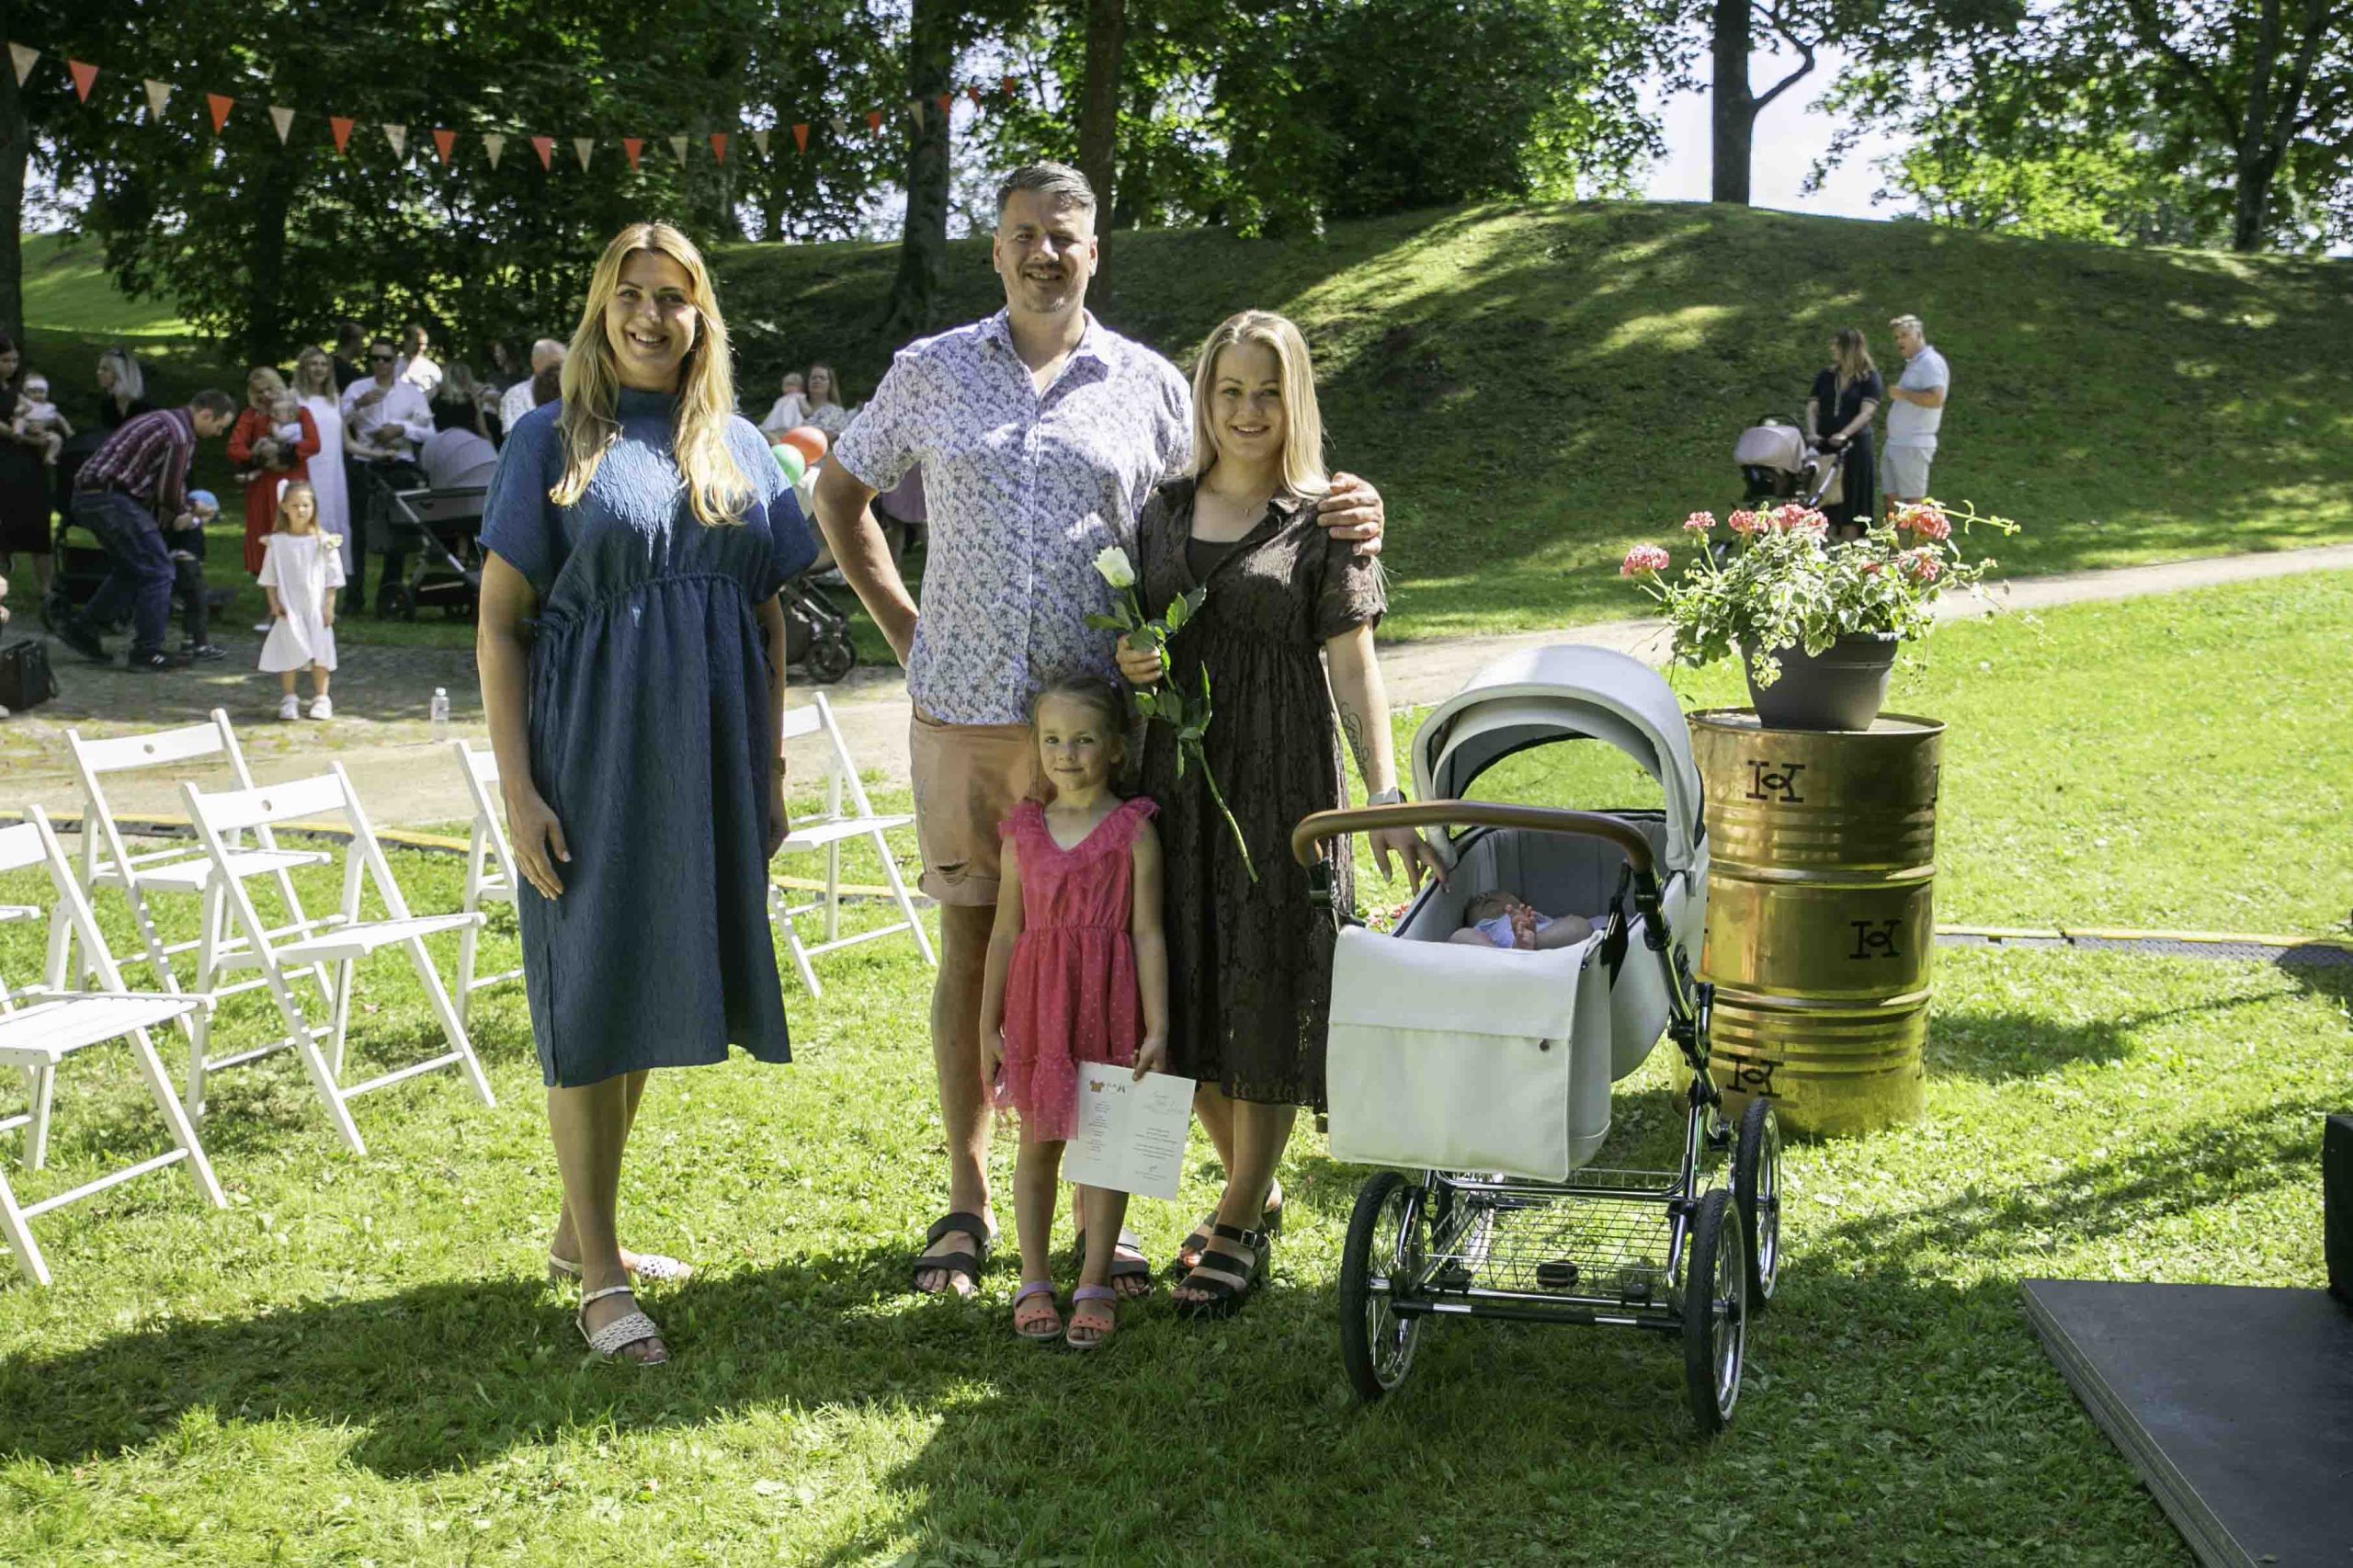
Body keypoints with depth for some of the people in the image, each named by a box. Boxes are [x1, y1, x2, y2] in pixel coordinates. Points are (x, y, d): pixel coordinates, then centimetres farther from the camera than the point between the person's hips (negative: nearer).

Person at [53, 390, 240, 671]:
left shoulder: (163, 419, 19)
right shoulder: (181, 435, -13)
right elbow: (170, 491, -14)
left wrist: (179, 508, 19)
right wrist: (181, 513, 5)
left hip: (89, 496, 10)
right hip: (111, 498, -10)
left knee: (129, 569, 23)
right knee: (157, 571, -3)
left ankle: (81, 627, 26)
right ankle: (147, 652, 0)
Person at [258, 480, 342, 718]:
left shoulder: (324, 542, -3)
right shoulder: (277, 542, -1)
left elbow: (332, 577, -1)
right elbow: (269, 577, 4)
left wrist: (329, 606, -5)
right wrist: (274, 604, -4)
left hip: (316, 609, 0)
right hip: (288, 609, 0)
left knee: (320, 653, 3)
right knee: (288, 652, 3)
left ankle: (321, 699, 14)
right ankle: (288, 700, 13)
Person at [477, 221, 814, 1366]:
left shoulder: (740, 450, 11)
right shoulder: (553, 441, 0)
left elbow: (768, 621, 14)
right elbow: (500, 622, -4)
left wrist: (771, 767, 10)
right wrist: (517, 787, -11)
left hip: (706, 764, 4)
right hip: (591, 755, -4)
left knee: (648, 997, 11)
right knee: (592, 1001, -2)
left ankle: (581, 1227, 27)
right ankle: (600, 1276, 6)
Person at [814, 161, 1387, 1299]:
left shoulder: (1148, 386, 7)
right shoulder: (932, 372, 8)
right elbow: (840, 493, 19)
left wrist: (1337, 522, -11)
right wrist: (901, 624, 8)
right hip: (962, 713, 1)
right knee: (970, 947, 7)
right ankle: (968, 1201, 20)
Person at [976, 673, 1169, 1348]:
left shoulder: (1132, 831, -5)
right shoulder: (1024, 831, 4)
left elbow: (1148, 934, -5)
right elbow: (1006, 932, 7)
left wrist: (1156, 1028, -9)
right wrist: (989, 1025, 6)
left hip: (1108, 1005, -2)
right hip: (1038, 1002, 3)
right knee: (1038, 1141, 10)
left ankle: (1094, 1285, 16)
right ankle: (1034, 1282, 21)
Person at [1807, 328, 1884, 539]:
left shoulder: (1869, 378, 0)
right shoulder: (1825, 377, 12)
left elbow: (1867, 411, -12)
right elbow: (1812, 407, 5)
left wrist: (1844, 434, -28)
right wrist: (1812, 433, -15)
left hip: (1854, 446, -4)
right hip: (1825, 446, 4)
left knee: (1850, 504, -1)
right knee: (1826, 504, 2)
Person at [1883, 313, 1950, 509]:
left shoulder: (1930, 362, -11)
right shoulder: (1913, 364, 19)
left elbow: (1935, 399, -25)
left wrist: (1901, 394, -18)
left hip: (1914, 446, -10)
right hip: (1896, 444, 10)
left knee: (1913, 503, -9)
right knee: (1892, 500, 11)